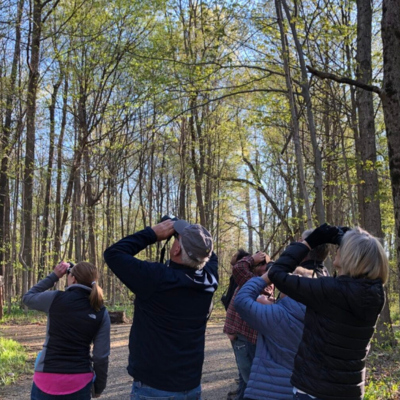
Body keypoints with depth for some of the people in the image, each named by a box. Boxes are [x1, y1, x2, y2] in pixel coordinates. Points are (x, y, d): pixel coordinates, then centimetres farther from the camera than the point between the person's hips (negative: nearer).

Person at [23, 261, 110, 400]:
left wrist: (54, 275, 14)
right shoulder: (101, 313, -3)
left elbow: (27, 297, 13)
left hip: (48, 379, -1)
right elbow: (101, 356, -4)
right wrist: (99, 386, 9)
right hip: (80, 382, 2)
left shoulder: (56, 298, -8)